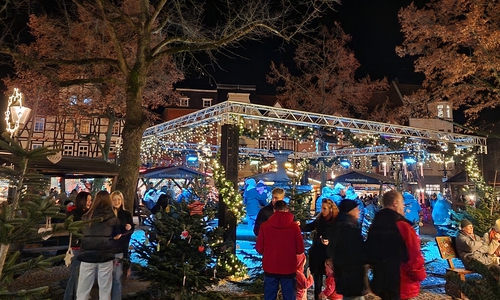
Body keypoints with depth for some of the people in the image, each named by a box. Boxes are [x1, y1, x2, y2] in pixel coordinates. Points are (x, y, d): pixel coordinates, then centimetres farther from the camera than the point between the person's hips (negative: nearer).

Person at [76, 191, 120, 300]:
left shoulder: (86, 216, 4)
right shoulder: (112, 217, 1)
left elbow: (82, 233, 12)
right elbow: (116, 236, 11)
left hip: (87, 255, 1)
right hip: (105, 256, -1)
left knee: (83, 291, 10)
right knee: (105, 290, 9)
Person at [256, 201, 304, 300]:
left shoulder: (265, 225, -9)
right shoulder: (294, 226, -10)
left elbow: (259, 248, -3)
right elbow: (300, 249, -4)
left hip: (270, 268, 1)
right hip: (288, 268, -1)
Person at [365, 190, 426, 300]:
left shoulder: (374, 225, 4)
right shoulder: (402, 226, -19)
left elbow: (369, 252, 12)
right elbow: (414, 257, -18)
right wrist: (420, 275, -1)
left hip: (380, 282, 7)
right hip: (402, 286, -6)